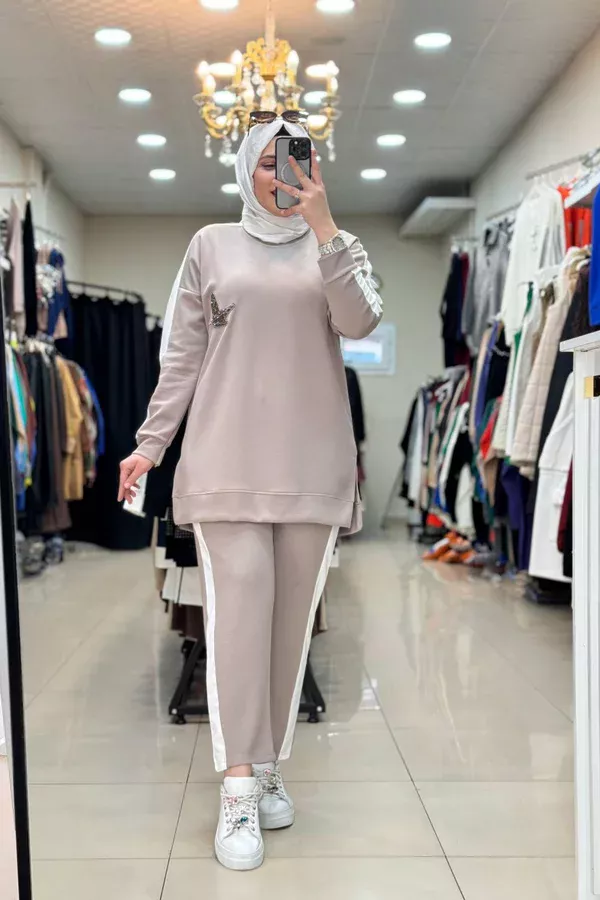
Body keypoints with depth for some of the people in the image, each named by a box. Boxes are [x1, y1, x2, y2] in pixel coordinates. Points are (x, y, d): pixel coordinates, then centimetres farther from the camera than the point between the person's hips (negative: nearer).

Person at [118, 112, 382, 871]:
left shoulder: (338, 247, 13)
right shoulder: (212, 245, 11)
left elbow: (359, 322, -7)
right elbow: (182, 354, 9)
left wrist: (322, 224, -13)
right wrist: (151, 442, 3)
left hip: (311, 461, 1)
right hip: (228, 458, -1)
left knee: (292, 616, 2)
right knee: (238, 608, -9)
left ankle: (268, 767, 16)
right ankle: (239, 786, -4)